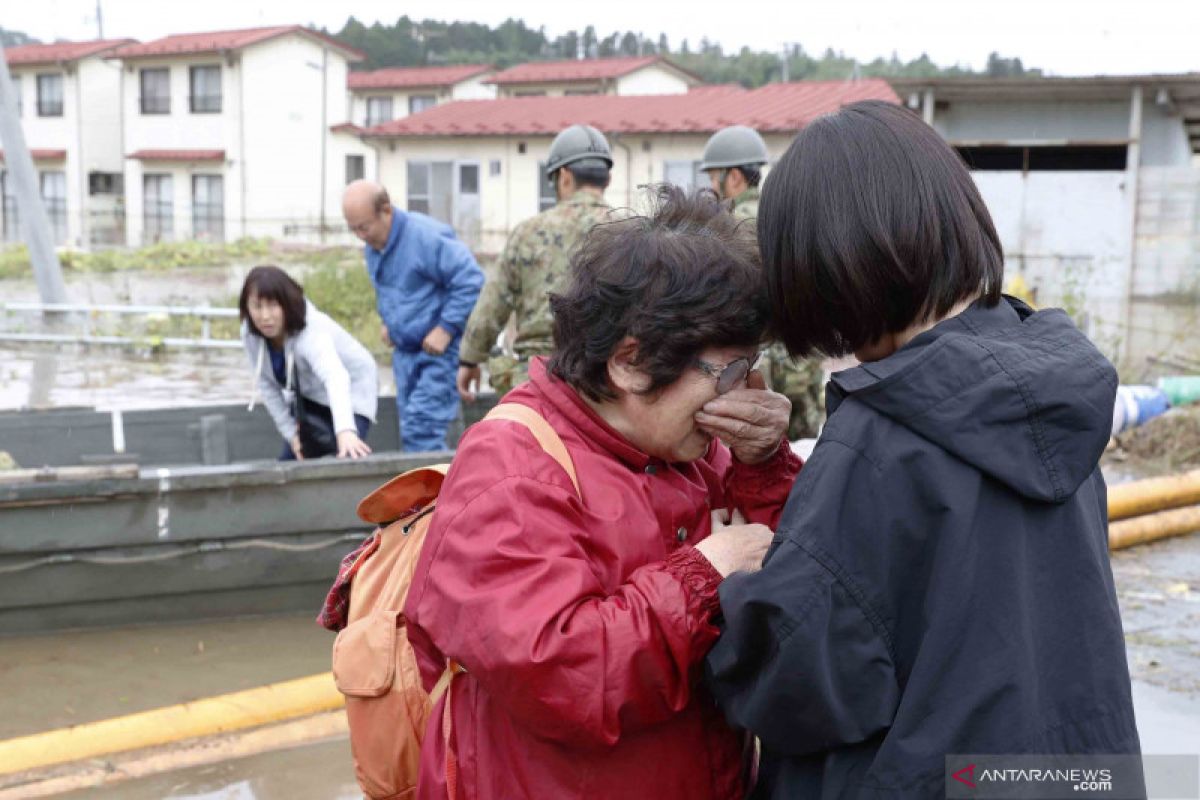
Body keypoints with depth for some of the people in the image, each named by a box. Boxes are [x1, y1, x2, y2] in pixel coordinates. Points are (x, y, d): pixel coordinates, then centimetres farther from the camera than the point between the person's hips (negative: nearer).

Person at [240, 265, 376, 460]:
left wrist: (346, 430, -74)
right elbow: (266, 385, -7)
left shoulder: (311, 331, -39)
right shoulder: (250, 334, -20)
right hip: (308, 396, 6)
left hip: (351, 391, -6)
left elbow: (335, 378, -57)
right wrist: (290, 431, -11)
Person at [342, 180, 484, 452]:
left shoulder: (427, 236, -20)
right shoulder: (372, 245, 7)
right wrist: (388, 322, 13)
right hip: (405, 349, 9)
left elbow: (471, 280, -22)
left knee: (420, 427, -16)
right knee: (410, 430, 11)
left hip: (441, 348, -9)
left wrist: (446, 329, -21)